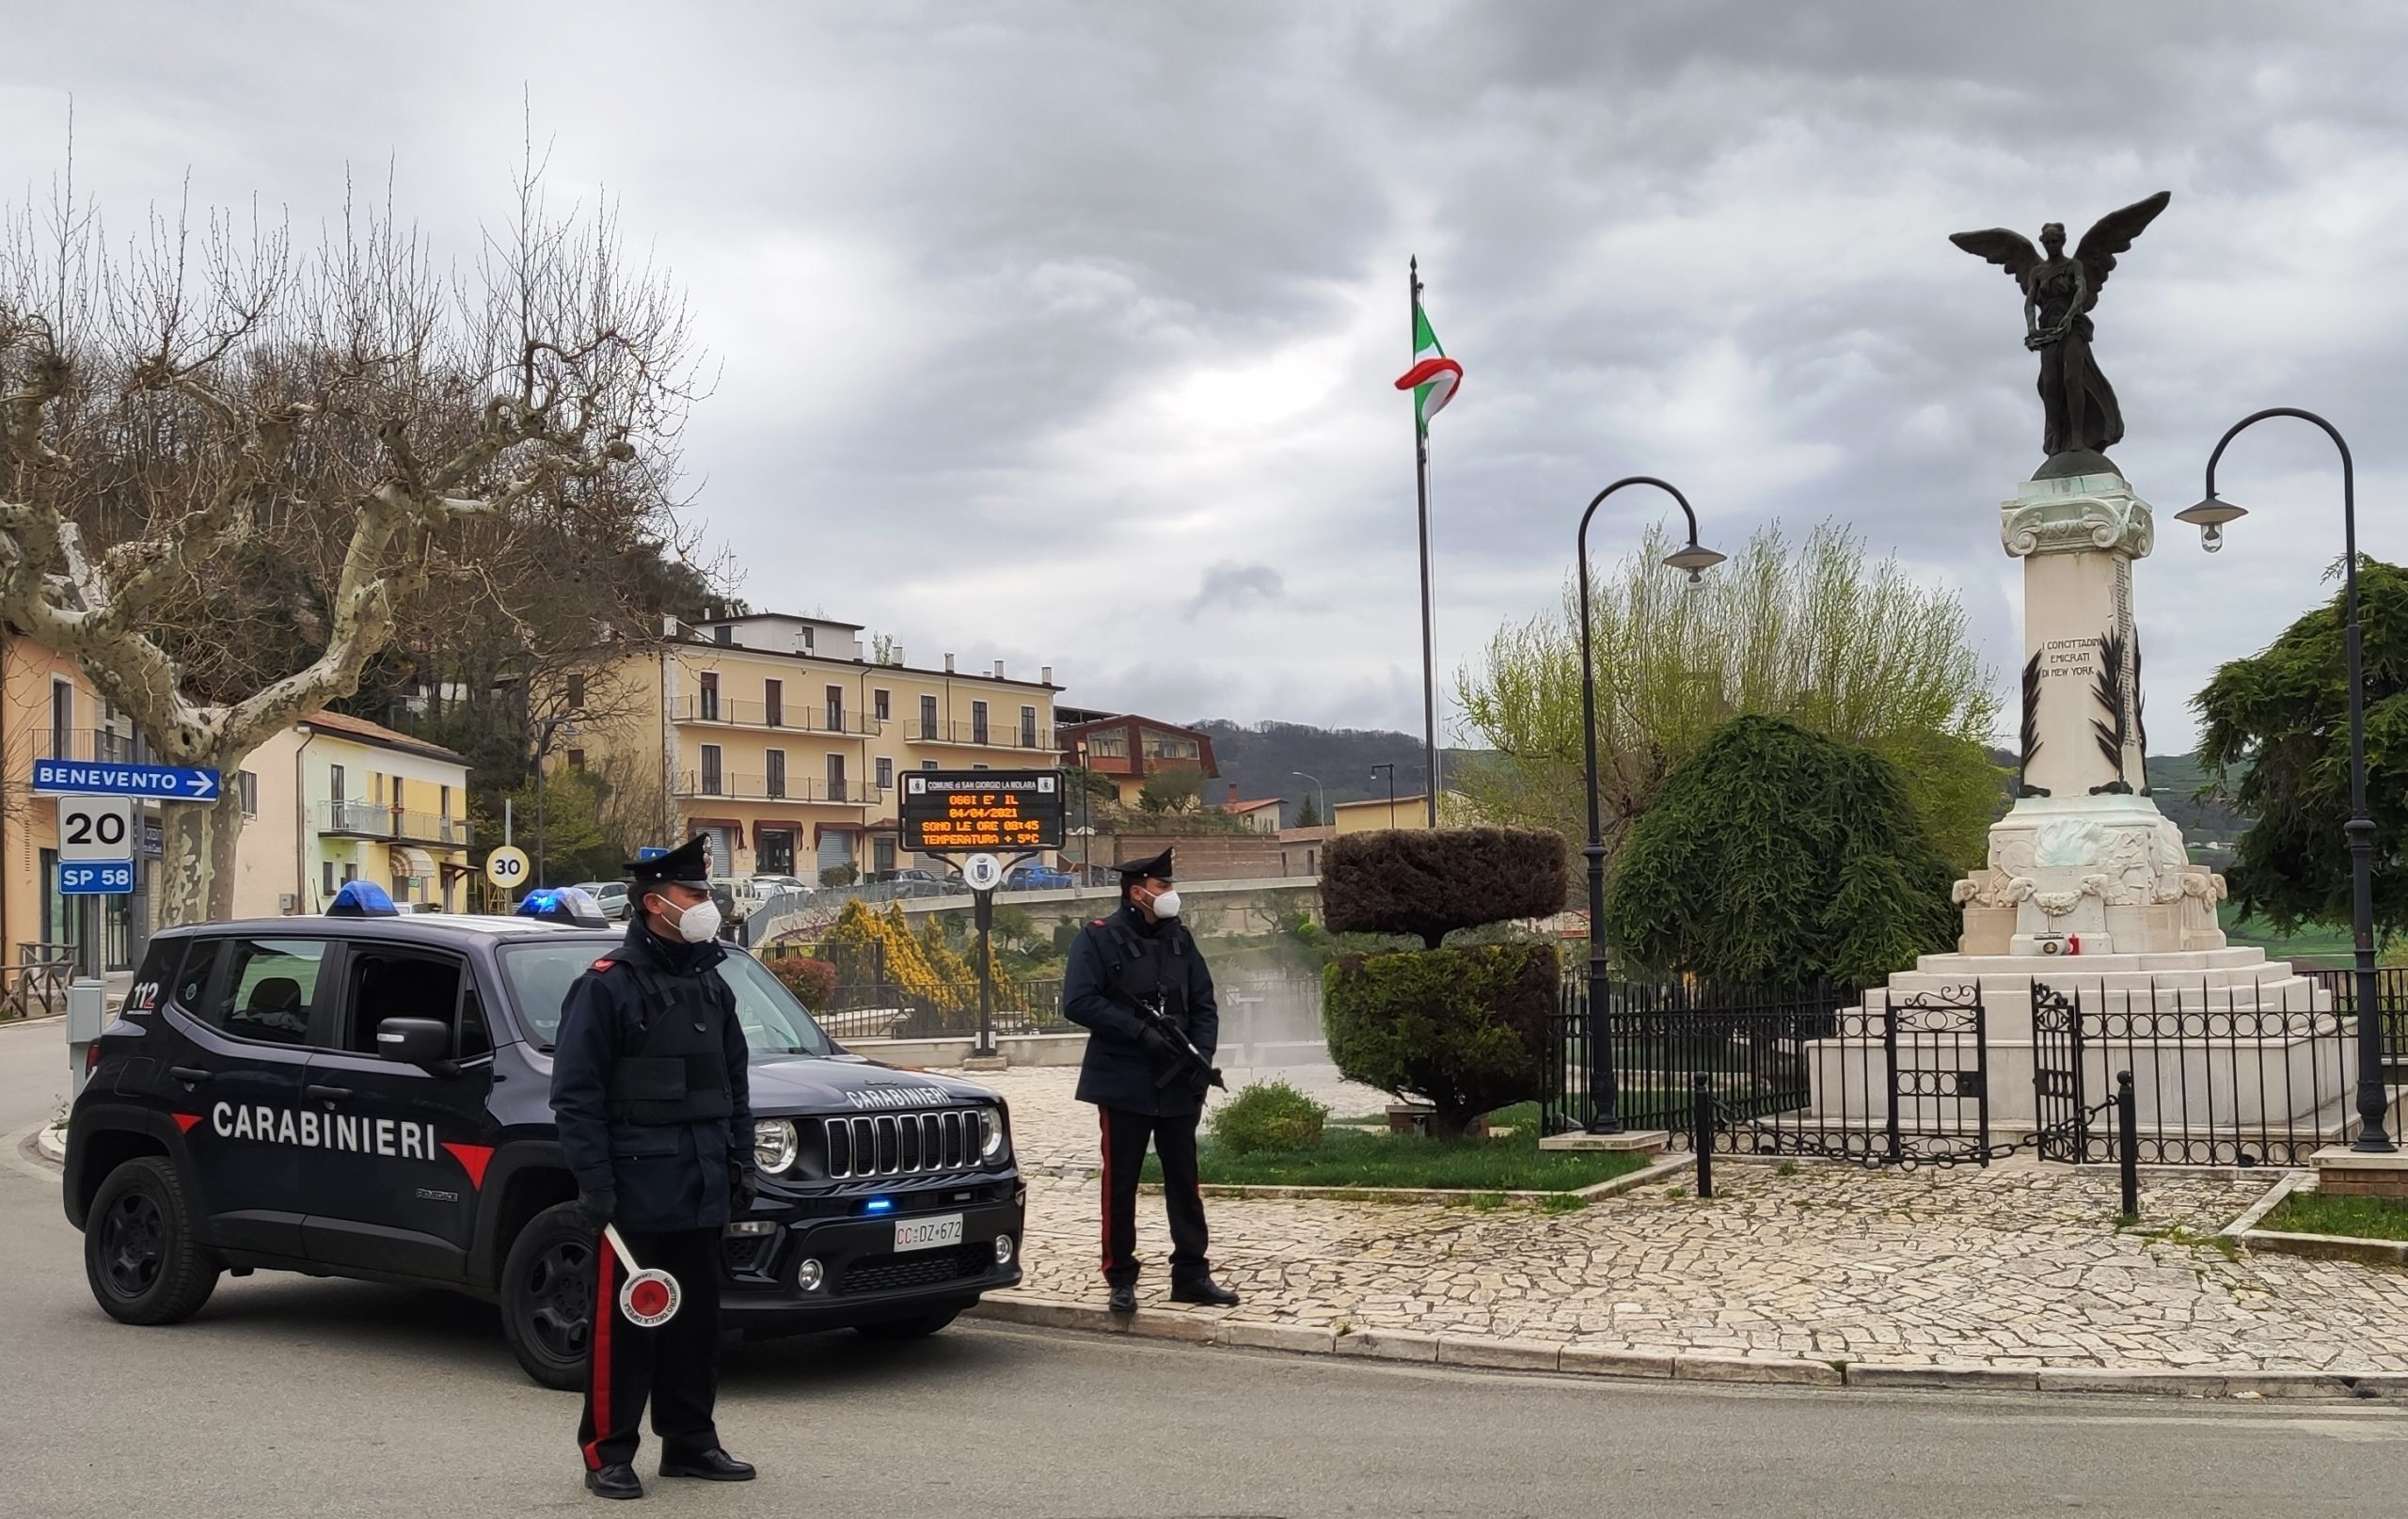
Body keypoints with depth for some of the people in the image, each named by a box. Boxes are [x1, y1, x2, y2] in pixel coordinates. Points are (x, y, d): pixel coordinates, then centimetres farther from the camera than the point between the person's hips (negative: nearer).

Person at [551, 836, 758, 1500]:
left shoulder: (711, 985, 14)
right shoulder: (607, 985, -8)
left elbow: (735, 1084, 20)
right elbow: (576, 1094, -11)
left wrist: (740, 1162, 13)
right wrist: (594, 1182, -16)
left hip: (702, 1191, 7)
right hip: (637, 1190, -7)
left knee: (696, 1318, 12)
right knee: (623, 1324, -2)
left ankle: (690, 1441, 22)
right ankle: (607, 1453, 8)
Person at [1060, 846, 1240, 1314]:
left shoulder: (1179, 938, 10)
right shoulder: (1100, 938, -6)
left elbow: (1204, 1004, 12)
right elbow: (1078, 1003, -15)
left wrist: (1202, 1055, -5)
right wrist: (1141, 1032, -20)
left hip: (1178, 1083, 5)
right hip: (1124, 1082, -5)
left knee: (1184, 1180, 9)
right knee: (1120, 1183, 2)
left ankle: (1191, 1275, 17)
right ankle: (1121, 1281, 11)